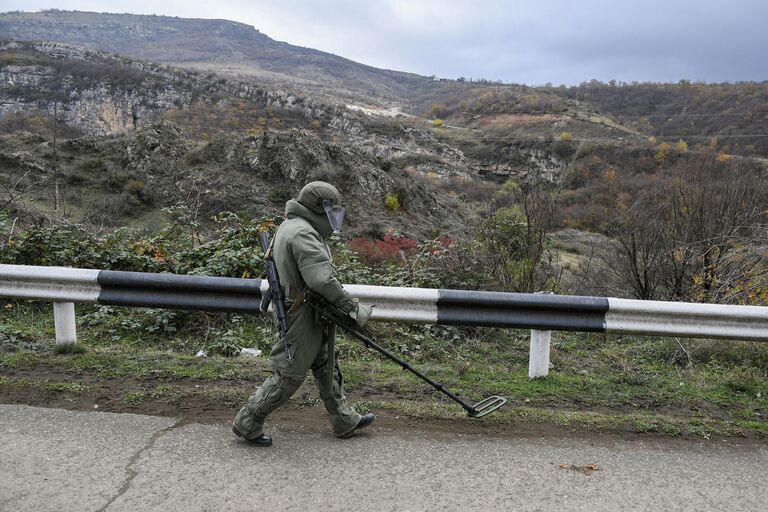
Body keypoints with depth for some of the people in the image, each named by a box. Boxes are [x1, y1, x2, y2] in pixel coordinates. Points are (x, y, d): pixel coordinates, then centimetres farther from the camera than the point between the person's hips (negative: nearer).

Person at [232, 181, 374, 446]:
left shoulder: (290, 226, 12)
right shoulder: (302, 233, -23)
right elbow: (322, 279, -31)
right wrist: (353, 306, -23)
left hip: (313, 318, 11)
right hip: (302, 317, -11)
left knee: (327, 367, 18)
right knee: (289, 376, 1)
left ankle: (345, 421, 31)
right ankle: (247, 424, 17)